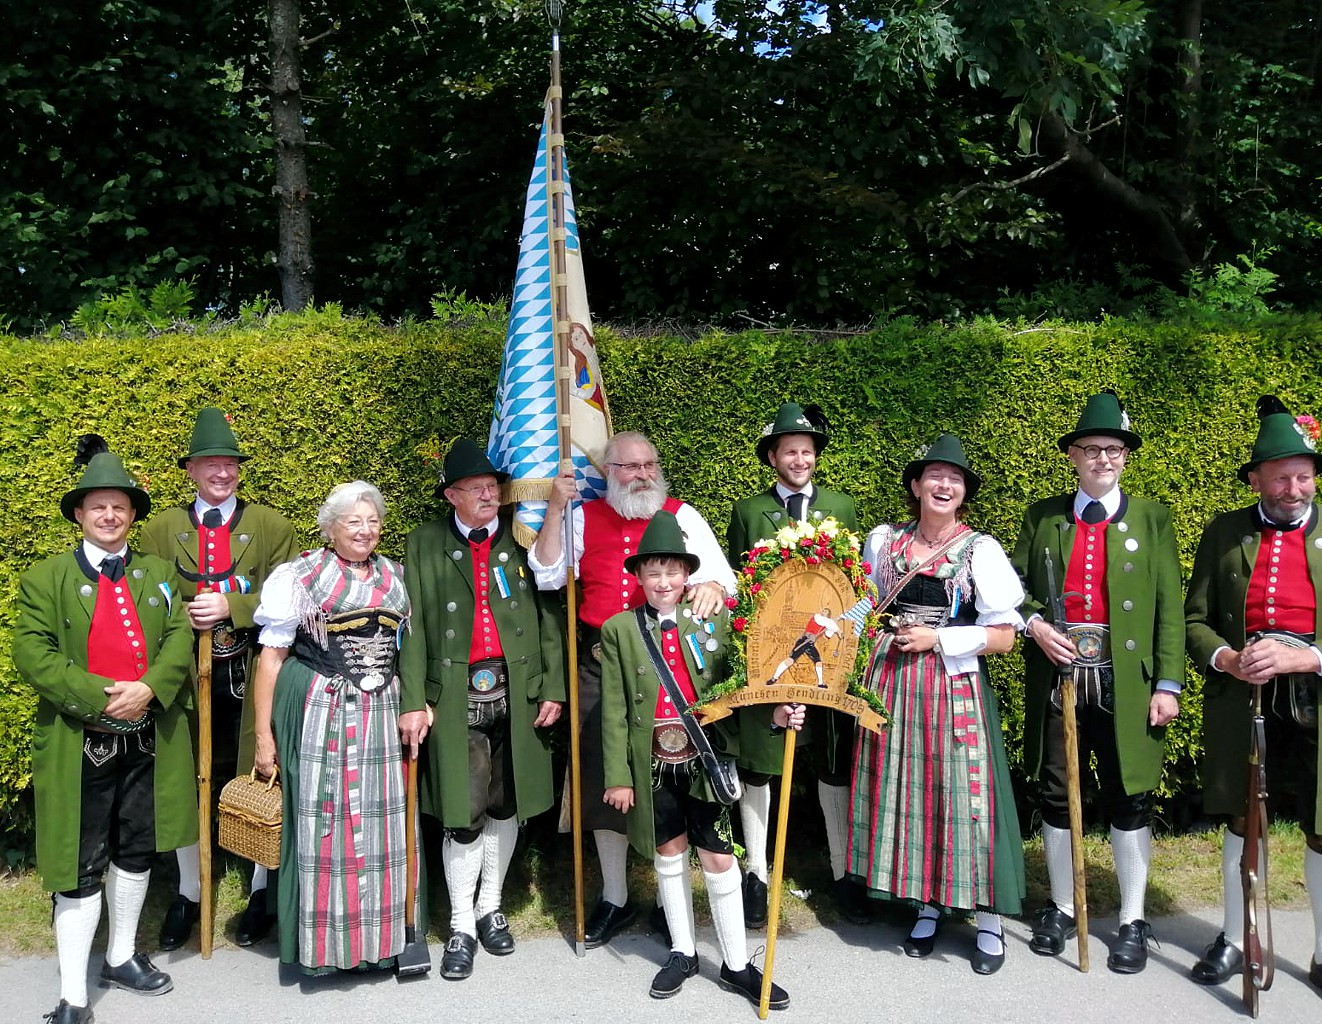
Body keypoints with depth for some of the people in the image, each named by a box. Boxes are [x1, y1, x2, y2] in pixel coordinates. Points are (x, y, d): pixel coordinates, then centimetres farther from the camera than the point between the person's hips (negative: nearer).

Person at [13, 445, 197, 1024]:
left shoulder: (157, 574, 10)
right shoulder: (46, 579, -1)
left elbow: (180, 639, 0)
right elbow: (32, 655, -11)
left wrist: (149, 689, -18)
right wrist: (101, 694, -21)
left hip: (148, 742, 4)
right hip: (79, 747, -4)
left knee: (136, 854, 16)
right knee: (81, 867, 1)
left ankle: (122, 958, 35)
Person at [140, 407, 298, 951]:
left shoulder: (271, 525, 5)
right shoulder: (161, 529, 9)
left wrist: (232, 608, -16)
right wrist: (187, 618, -15)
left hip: (253, 675, -1)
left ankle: (262, 892, 21)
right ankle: (189, 893, 25)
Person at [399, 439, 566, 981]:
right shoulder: (424, 544, 3)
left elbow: (549, 616, 4)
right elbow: (412, 628, -1)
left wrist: (553, 688, -2)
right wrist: (414, 701, -7)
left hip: (516, 693, 2)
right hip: (455, 696, -2)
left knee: (506, 805, 12)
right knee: (463, 813, 0)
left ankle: (490, 907, 30)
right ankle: (461, 927, 16)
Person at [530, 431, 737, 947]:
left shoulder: (682, 516, 5)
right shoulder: (584, 518, 10)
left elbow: (720, 575, -4)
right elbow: (547, 576, 2)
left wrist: (711, 585, -28)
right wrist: (555, 509, -6)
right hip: (600, 665, 2)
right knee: (603, 779, 8)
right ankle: (614, 899, 24)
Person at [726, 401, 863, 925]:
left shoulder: (841, 507, 10)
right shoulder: (747, 511, 5)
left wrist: (834, 628, -3)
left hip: (828, 652, 1)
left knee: (836, 767, 7)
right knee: (756, 767, 5)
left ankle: (842, 872, 20)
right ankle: (756, 874, 18)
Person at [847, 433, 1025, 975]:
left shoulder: (980, 550, -4)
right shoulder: (883, 542, 6)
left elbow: (1003, 636, -6)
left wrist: (936, 639, -13)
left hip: (954, 686, -3)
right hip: (893, 682, 3)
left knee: (964, 794, -2)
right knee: (905, 790, 7)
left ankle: (988, 918, 12)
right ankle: (928, 904, 23)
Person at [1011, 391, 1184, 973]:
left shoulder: (1151, 519, 4)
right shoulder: (1042, 517, 9)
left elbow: (1170, 608, 0)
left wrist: (1168, 684, -7)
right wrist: (1034, 623, -10)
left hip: (1126, 682, -1)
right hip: (1057, 679, 2)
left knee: (1129, 800, 5)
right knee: (1057, 795, 9)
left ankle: (1133, 921, 20)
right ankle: (1061, 909, 26)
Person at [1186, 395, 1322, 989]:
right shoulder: (1225, 533, 5)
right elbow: (1195, 619, 5)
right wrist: (1227, 659, -13)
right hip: (1241, 700, 1)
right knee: (1241, 820, 13)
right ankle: (1233, 940, 28)